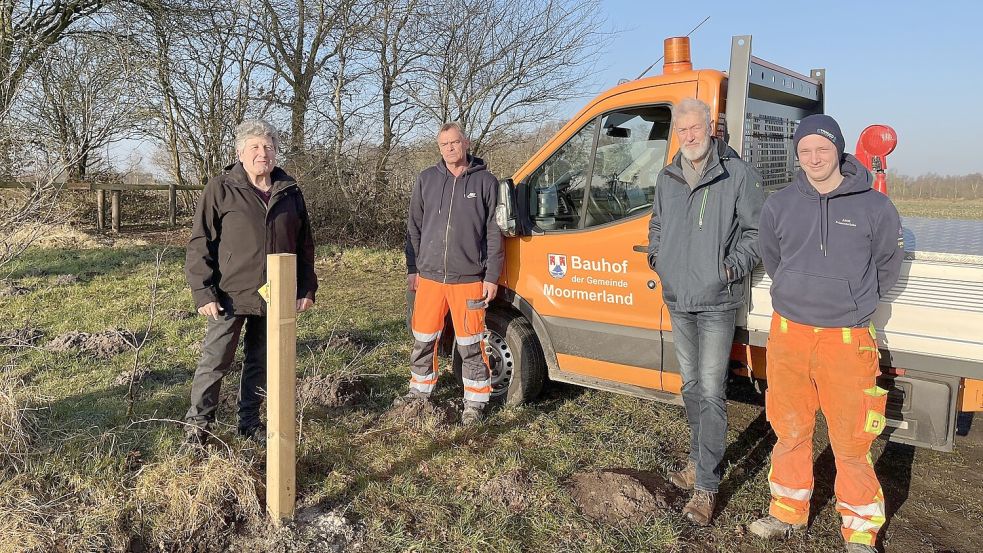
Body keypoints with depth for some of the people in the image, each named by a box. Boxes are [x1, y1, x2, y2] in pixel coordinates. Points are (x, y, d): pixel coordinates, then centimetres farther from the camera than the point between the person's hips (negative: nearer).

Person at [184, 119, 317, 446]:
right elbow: (200, 243, -5)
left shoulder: (290, 192, 7)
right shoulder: (221, 189, -5)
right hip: (231, 296, -3)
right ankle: (198, 423, 20)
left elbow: (305, 244, 12)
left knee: (261, 362, 14)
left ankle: (250, 421, 29)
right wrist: (203, 291, -10)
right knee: (215, 362, 4)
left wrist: (306, 288, 9)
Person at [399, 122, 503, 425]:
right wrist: (412, 269, 10)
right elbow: (414, 227, 13)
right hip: (429, 276, 3)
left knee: (470, 344, 2)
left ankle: (475, 402, 17)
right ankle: (420, 391, 33)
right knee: (422, 339, 13)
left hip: (469, 279, -3)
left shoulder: (486, 181, 1)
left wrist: (492, 277, -4)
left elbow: (494, 233, 0)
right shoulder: (427, 180, 8)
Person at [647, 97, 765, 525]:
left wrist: (735, 266, -14)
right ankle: (699, 460, 33)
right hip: (677, 300, 6)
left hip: (716, 302, -6)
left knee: (711, 392, -5)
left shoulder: (739, 175, -7)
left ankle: (706, 486, 2)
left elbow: (757, 231, -3)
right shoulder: (666, 179, 10)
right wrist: (656, 254, 9)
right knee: (691, 386, 17)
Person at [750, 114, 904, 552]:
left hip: (847, 340, -2)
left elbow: (888, 263, 12)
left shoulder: (874, 206, -2)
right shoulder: (779, 205, 3)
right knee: (790, 432, 14)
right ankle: (788, 514, 32)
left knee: (851, 442, 2)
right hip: (788, 334, 2)